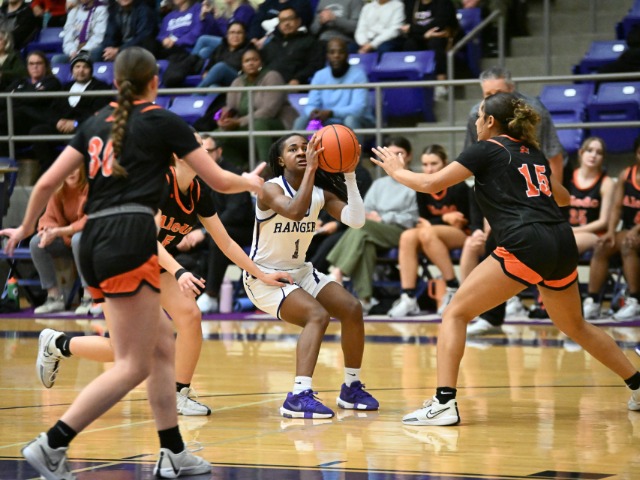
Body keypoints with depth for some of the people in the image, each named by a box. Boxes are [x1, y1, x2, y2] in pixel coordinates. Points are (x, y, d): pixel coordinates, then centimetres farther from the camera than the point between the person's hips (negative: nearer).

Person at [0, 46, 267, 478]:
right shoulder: (163, 121, 4)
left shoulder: (97, 123, 17)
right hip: (131, 238, -7)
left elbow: (47, 184, 14)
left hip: (95, 243, 7)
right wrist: (250, 182, 31)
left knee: (163, 343, 17)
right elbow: (219, 181, 9)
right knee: (133, 366, -6)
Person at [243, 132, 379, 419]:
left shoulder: (321, 194, 0)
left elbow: (356, 220, -14)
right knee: (317, 316, -27)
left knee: (352, 309, -3)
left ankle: (351, 389, 12)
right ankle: (299, 397, -36)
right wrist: (310, 169, -38)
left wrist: (349, 175, -19)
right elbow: (295, 211, -41)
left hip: (299, 271, 7)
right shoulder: (271, 190, -19)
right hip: (264, 277, -7)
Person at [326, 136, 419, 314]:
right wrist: (368, 216, -5)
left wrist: (383, 218, -9)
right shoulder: (379, 184, 30)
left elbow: (412, 218, 0)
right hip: (373, 233, 4)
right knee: (364, 240, -36)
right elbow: (365, 211, 19)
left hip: (400, 233, -4)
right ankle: (364, 298, -45)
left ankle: (336, 273, -40)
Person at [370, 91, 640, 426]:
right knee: (575, 326, 27)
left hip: (526, 245, -7)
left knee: (456, 313, 0)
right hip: (563, 244, 7)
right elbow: (562, 197, 38)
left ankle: (444, 403, -13)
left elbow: (431, 184, 2)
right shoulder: (532, 152, 23)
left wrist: (397, 171, 19)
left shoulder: (487, 149, 4)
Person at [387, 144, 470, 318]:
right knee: (407, 236, -25)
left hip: (463, 236, -5)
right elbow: (424, 220, 4)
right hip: (435, 235, 5)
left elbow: (464, 222, -8)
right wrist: (444, 218, -15)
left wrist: (432, 224, -11)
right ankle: (408, 298, -32)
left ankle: (453, 288, -25)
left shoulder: (458, 187, -12)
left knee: (426, 233, -33)